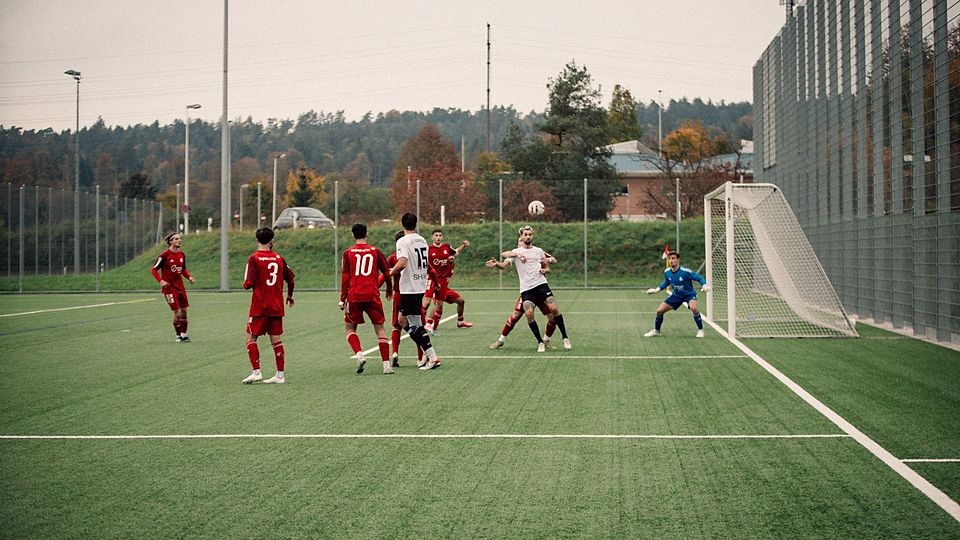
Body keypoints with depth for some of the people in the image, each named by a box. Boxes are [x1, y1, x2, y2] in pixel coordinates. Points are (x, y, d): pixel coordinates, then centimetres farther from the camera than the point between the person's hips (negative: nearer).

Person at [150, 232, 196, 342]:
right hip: (169, 287, -6)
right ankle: (178, 336, 6)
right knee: (177, 311, -8)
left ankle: (183, 334, 20)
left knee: (184, 310, 7)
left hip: (180, 287, 6)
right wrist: (160, 281, -21)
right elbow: (154, 269, -8)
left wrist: (189, 277, 1)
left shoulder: (182, 255, 6)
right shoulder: (164, 255, -13)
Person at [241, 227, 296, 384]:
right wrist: (290, 295, 29)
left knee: (251, 338, 4)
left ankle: (256, 372, -6)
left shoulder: (254, 259, -9)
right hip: (277, 306, 4)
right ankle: (280, 375, 9)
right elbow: (290, 279, 11)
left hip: (259, 307, -4)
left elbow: (248, 284, -15)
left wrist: (245, 284, 10)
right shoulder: (279, 258, 4)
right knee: (276, 340, 9)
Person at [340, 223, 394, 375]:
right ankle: (386, 365, -1)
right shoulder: (375, 251, 5)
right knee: (380, 329, 7)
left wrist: (342, 299, 3)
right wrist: (389, 290, 24)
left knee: (349, 328, 15)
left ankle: (359, 355, -9)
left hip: (354, 296, 0)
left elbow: (345, 277, 0)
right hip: (372, 296, 0)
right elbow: (386, 272, 8)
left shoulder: (348, 253, 4)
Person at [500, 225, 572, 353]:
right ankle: (540, 342, -8)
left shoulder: (538, 251, 15)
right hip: (526, 288, -1)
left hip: (541, 284, 1)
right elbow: (503, 254, -13)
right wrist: (517, 254, -27)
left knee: (554, 308, -16)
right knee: (528, 313, -22)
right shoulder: (517, 252, 8)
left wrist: (545, 270, 0)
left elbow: (547, 268, 23)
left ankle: (565, 338, 0)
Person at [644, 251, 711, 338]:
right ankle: (656, 331, 25)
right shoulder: (666, 272, -11)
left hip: (689, 294, -5)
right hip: (676, 295, 5)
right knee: (659, 310, -1)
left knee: (693, 307, -37)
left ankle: (700, 330, -17)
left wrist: (704, 285, -34)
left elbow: (699, 278, -16)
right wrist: (656, 290, 7)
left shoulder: (685, 271, -27)